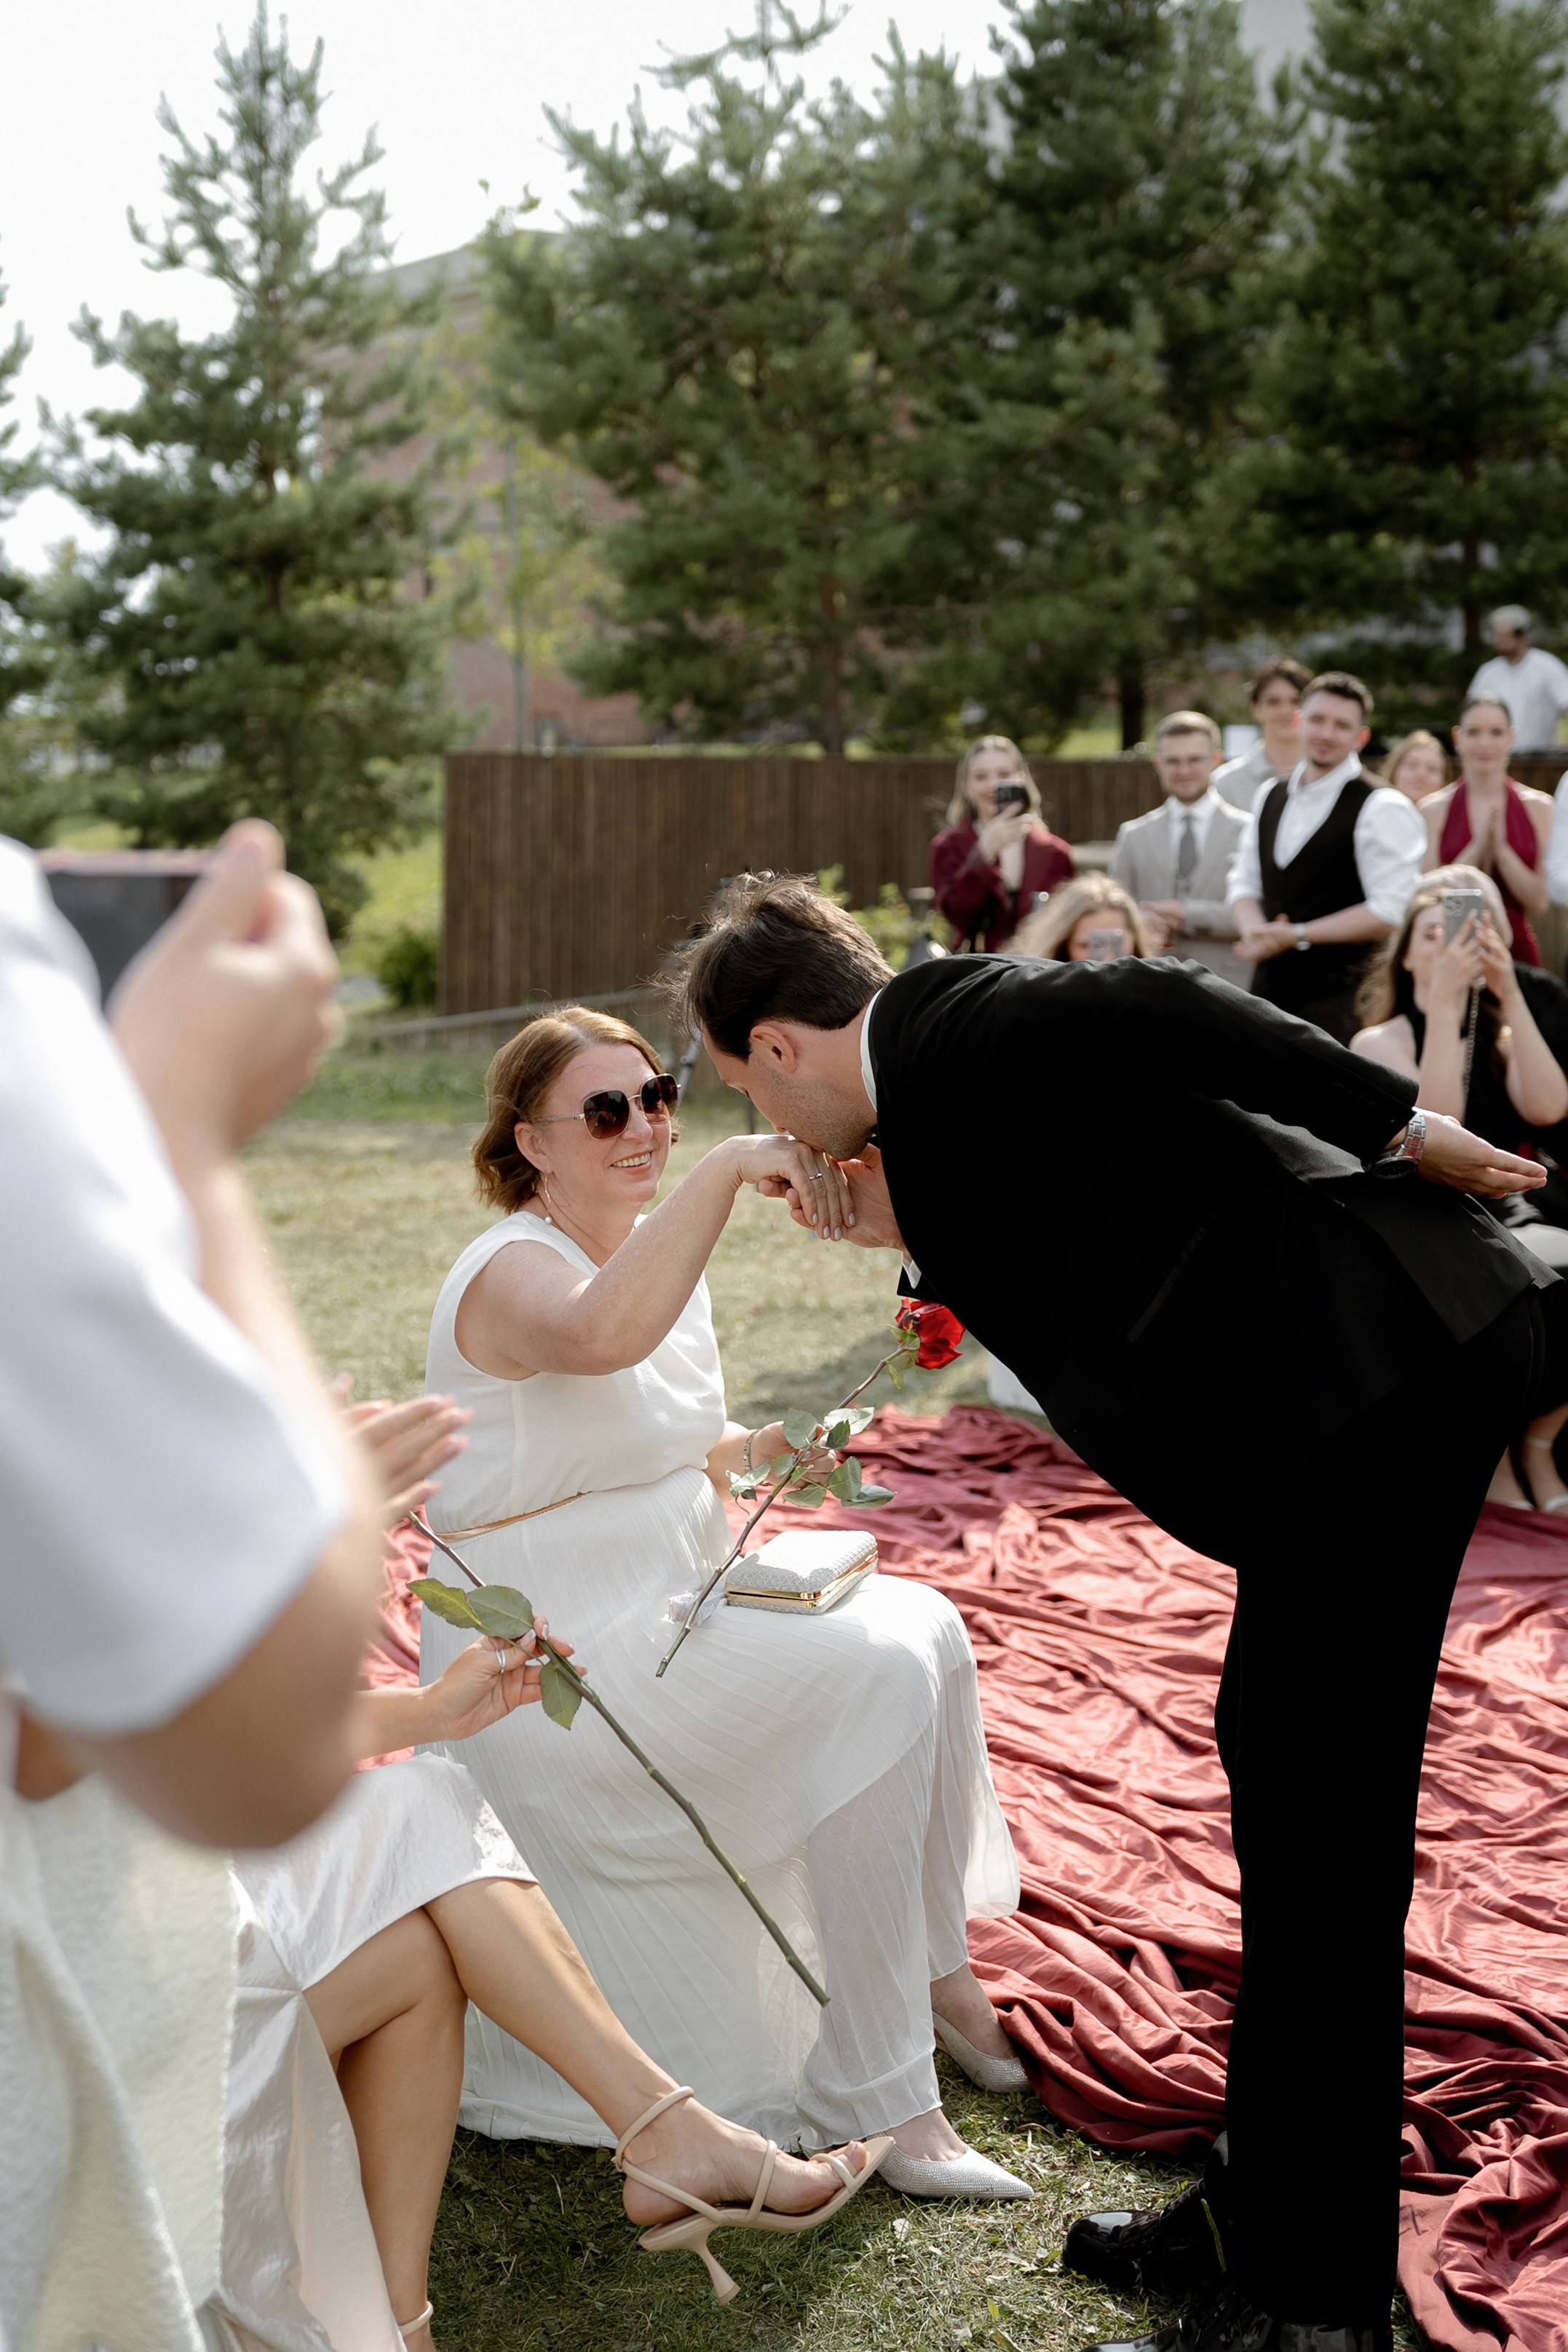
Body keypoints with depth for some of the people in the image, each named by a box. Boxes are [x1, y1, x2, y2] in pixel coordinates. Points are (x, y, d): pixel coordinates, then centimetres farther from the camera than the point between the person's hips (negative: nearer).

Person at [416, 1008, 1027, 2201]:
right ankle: (873, 2099, -15)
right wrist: (730, 1164, -43)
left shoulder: (657, 1248, 10)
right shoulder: (511, 1270, -18)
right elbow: (601, 1336, -44)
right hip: (556, 1653, -9)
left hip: (670, 1603, 9)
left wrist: (767, 1449, 2)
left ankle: (937, 1962, 12)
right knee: (877, 1674, -21)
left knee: (927, 1626, -4)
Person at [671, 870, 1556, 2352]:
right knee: (1281, 1777, 16)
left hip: (1385, 1358, -10)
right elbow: (1087, 1257, 20)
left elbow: (1154, 1010, -19)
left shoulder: (945, 1025, -6)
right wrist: (915, 1236, 12)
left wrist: (1399, 1127, -17)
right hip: (1368, 1363, 10)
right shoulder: (948, 1079, 20)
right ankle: (1264, 2215, 30)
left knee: (1317, 1823, -4)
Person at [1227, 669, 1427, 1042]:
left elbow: (1392, 912, -15)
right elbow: (1244, 883, 18)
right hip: (1269, 985, 7)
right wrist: (1255, 932, -5)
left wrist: (1297, 935, -15)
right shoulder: (1272, 798, 14)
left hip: (1340, 996, -7)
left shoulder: (1381, 808, -9)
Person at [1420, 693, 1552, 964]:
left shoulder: (1539, 807, 4)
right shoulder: (1434, 809, 1)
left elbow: (1539, 902, -1)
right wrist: (1478, 849, -13)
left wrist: (1501, 850, -12)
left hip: (1515, 949, 1)